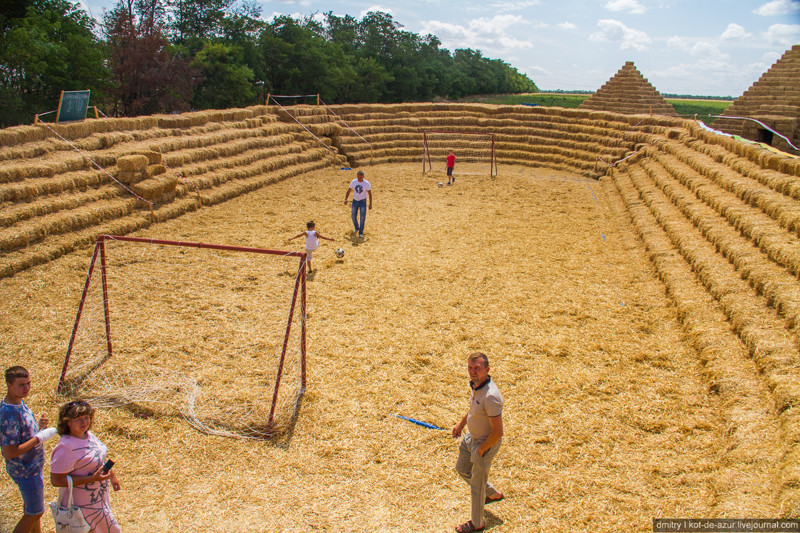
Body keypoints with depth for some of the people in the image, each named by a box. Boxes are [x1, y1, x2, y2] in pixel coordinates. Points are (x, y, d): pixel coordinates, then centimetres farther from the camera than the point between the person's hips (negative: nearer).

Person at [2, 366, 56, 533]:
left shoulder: (18, 401, -3)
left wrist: (38, 425, -5)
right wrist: (39, 438, -27)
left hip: (31, 464, 9)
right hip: (26, 471, -9)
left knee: (30, 504, 28)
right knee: (34, 513, 8)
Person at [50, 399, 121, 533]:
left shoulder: (88, 435, -1)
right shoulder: (65, 448, -28)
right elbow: (56, 480, -28)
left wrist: (112, 476, 22)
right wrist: (92, 478, -30)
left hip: (99, 497, 9)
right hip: (83, 505, -8)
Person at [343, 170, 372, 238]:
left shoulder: (366, 183, -12)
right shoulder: (353, 182, -4)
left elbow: (370, 193, -7)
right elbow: (349, 190, 4)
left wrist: (370, 204, -10)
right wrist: (345, 199, -8)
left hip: (363, 201, -3)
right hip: (355, 201, 3)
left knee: (362, 217, -11)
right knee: (353, 216, 8)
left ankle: (361, 233, -7)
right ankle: (357, 228, 35)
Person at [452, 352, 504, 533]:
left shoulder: (490, 396, -36)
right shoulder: (476, 384, -8)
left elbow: (498, 432, -30)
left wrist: (480, 450, -19)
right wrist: (461, 424, 19)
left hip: (486, 443, -9)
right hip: (471, 436, 9)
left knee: (477, 484, 10)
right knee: (462, 468, 28)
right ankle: (493, 494, 49)